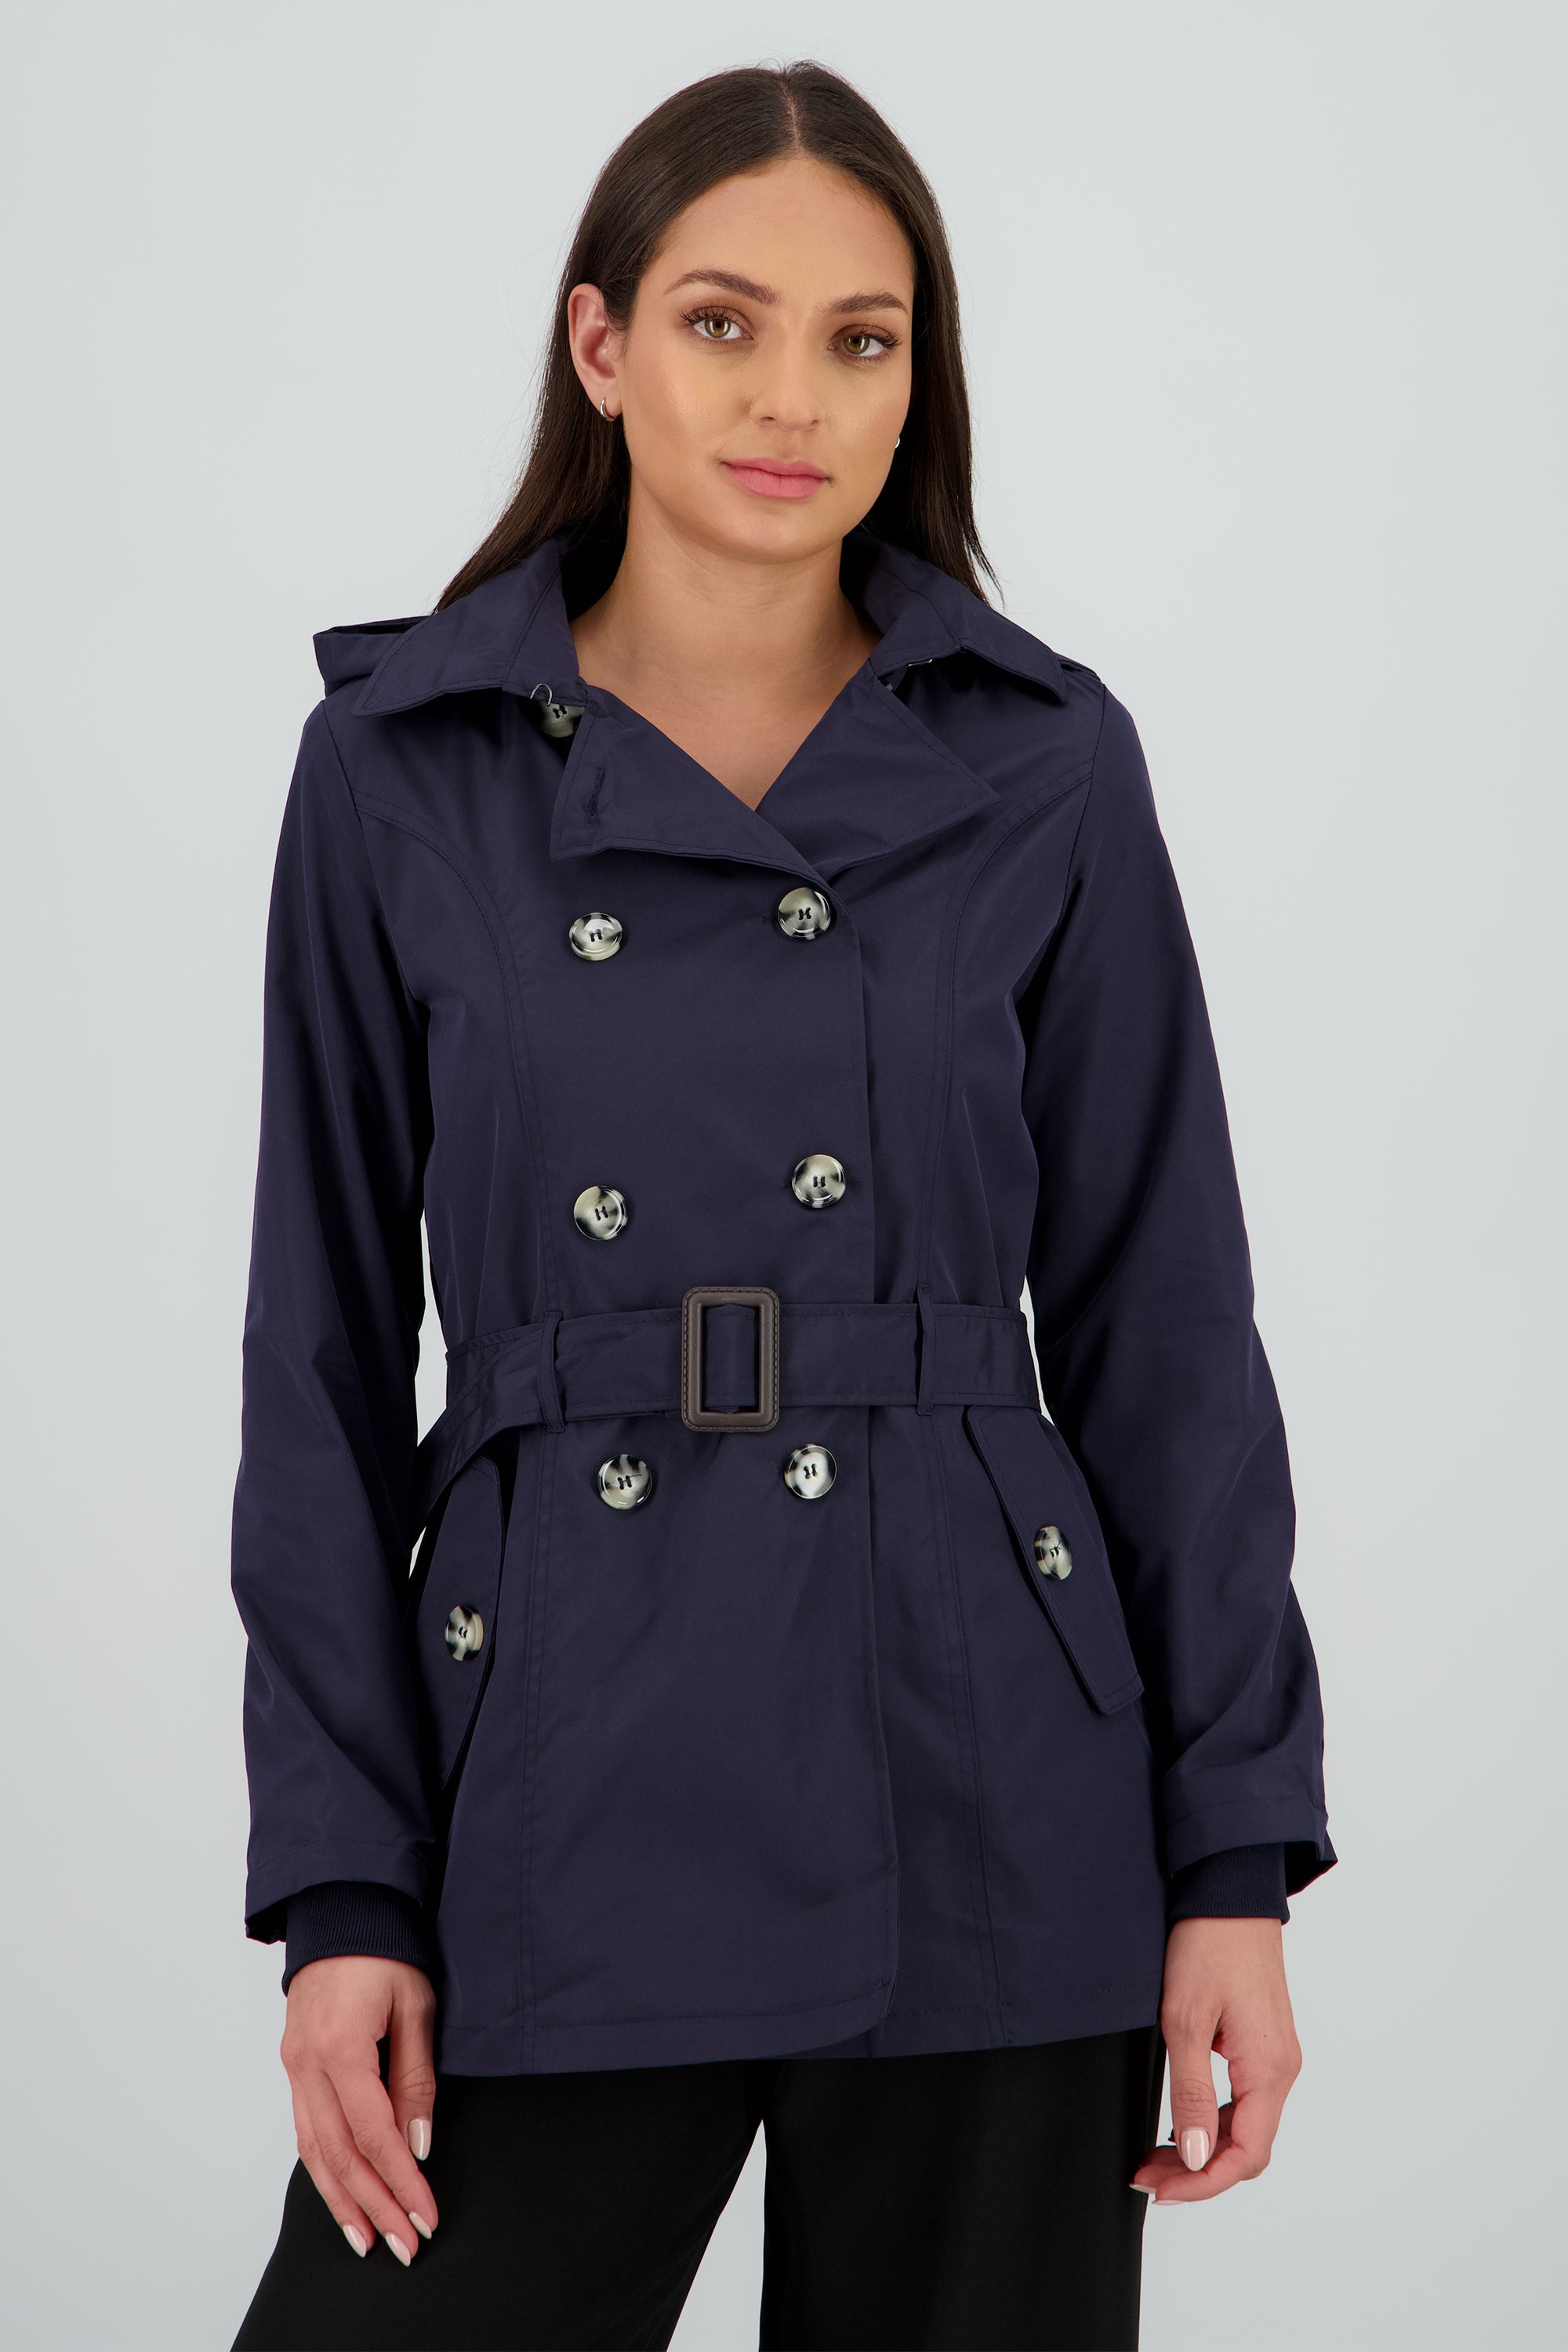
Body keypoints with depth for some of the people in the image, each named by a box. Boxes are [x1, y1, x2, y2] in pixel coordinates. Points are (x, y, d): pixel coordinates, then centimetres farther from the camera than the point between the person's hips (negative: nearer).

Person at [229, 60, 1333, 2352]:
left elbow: (1160, 1323, 3)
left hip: (980, 1809, 0)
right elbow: (326, 1359, 2)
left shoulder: (1044, 766, 1)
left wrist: (1238, 1860, -2)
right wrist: (339, 1882, -4)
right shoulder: (400, 767, 1)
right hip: (560, 1803, 0)